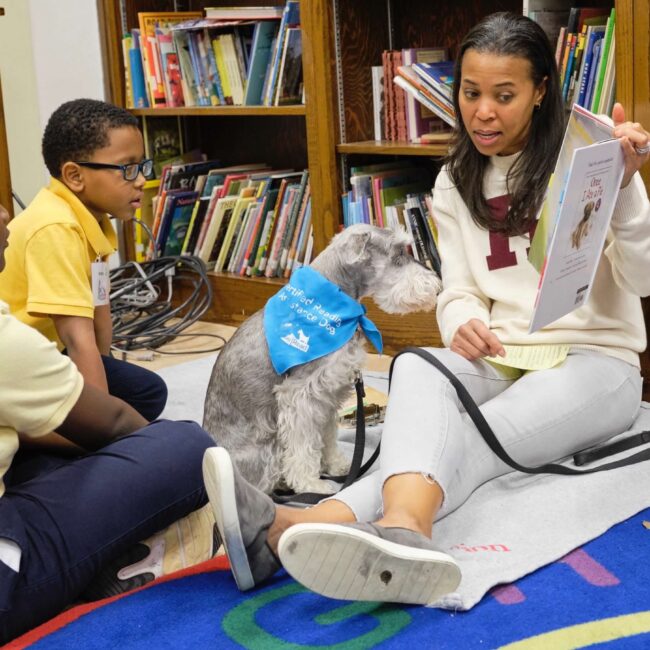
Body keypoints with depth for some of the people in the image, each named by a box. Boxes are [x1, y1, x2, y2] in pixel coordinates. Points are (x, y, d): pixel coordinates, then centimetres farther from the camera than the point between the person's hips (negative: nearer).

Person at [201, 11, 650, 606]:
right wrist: (463, 327, -16)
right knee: (417, 368, -33)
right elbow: (458, 294, 8)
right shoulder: (456, 183, 13)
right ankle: (400, 536, -64)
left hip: (595, 361, -4)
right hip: (499, 358, 4)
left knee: (472, 436, -34)